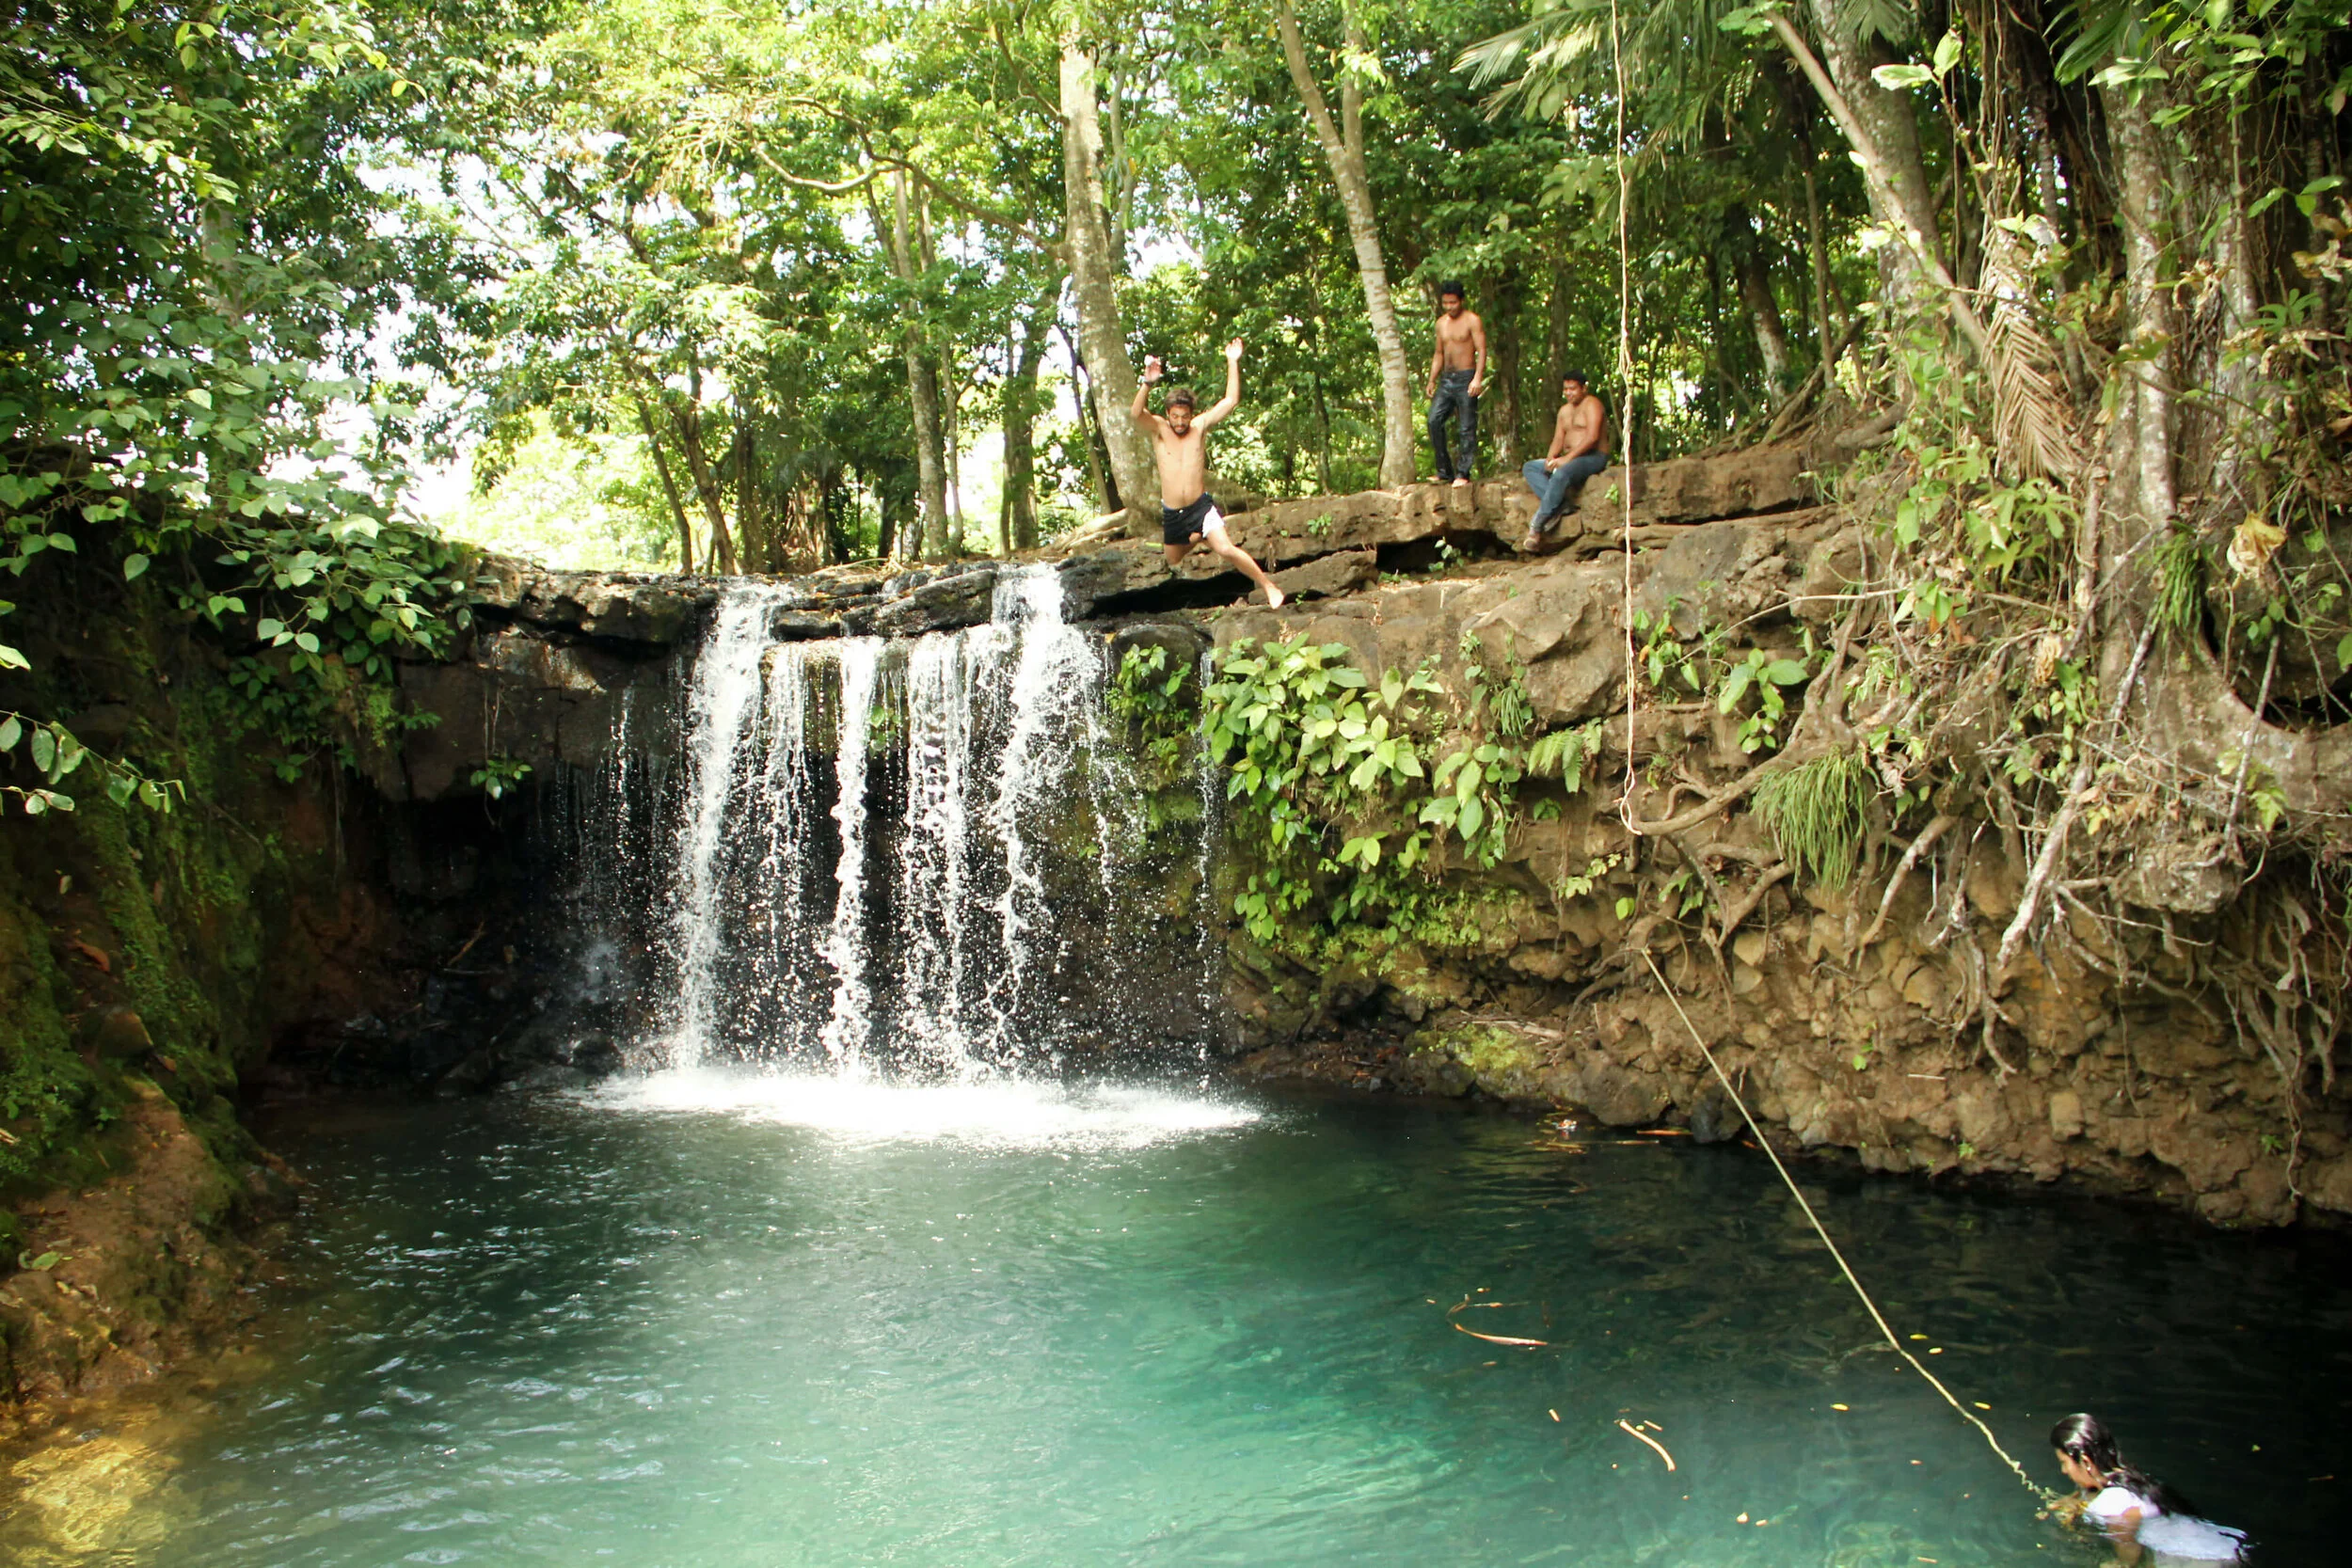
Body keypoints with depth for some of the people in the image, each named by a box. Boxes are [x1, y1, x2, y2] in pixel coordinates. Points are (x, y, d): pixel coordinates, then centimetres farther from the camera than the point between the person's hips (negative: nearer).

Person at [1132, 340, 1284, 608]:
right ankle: (1194, 538, 57)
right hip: (1171, 513, 2)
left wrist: (1232, 363, -10)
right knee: (1174, 563, 22)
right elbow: (1136, 413, -25)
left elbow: (1230, 401, -5)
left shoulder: (1200, 426, -2)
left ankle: (1268, 585, -12)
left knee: (1226, 549, -23)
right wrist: (1148, 383, -41)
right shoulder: (1159, 430, -5)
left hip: (1200, 506, -2)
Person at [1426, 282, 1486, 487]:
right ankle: (1445, 471, -1)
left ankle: (1462, 474, -4)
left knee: (1467, 428, -6)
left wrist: (1477, 378, -21)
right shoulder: (1441, 323, 16)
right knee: (1434, 420, -7)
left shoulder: (1472, 320, -3)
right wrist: (1432, 380, 15)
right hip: (1446, 378, 6)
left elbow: (1481, 350, -9)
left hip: (1466, 378, -6)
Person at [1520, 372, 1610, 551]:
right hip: (1569, 459, 10)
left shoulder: (1591, 404, -7)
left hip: (1593, 457, -10)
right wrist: (1550, 458, -8)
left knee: (1561, 474, -37)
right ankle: (1561, 503, -25)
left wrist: (1567, 458, -23)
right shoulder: (1565, 410, 20)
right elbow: (1558, 439, 15)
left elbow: (1592, 437, -19)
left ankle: (1537, 524, -35)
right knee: (1530, 468, -4)